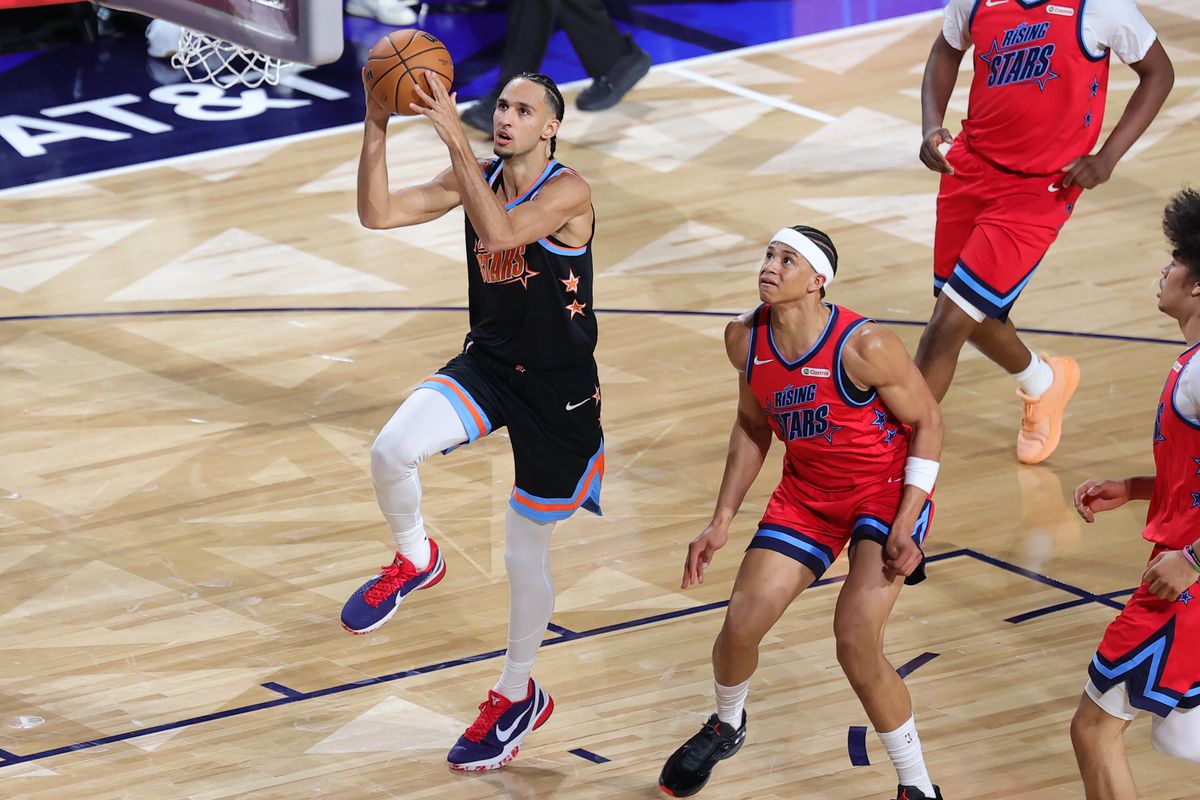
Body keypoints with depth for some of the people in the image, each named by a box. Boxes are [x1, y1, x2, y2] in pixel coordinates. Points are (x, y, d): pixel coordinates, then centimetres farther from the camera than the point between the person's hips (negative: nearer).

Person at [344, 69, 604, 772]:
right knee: (392, 451, -26)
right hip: (488, 364, 5)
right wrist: (377, 128, -20)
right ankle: (415, 561, 6)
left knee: (527, 551, 7)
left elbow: (500, 230, -38)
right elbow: (378, 213, -7)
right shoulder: (475, 177, 0)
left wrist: (456, 139, -41)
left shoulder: (568, 191, -19)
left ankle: (518, 695, 29)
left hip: (557, 387, -4)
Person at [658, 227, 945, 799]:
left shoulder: (864, 348, -27)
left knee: (857, 646, -20)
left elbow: (927, 422, -14)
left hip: (886, 490, -5)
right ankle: (726, 726, 34)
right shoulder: (745, 339, -9)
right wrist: (721, 522, 6)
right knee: (740, 625, -1)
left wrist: (905, 526, -21)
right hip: (807, 492, 6)